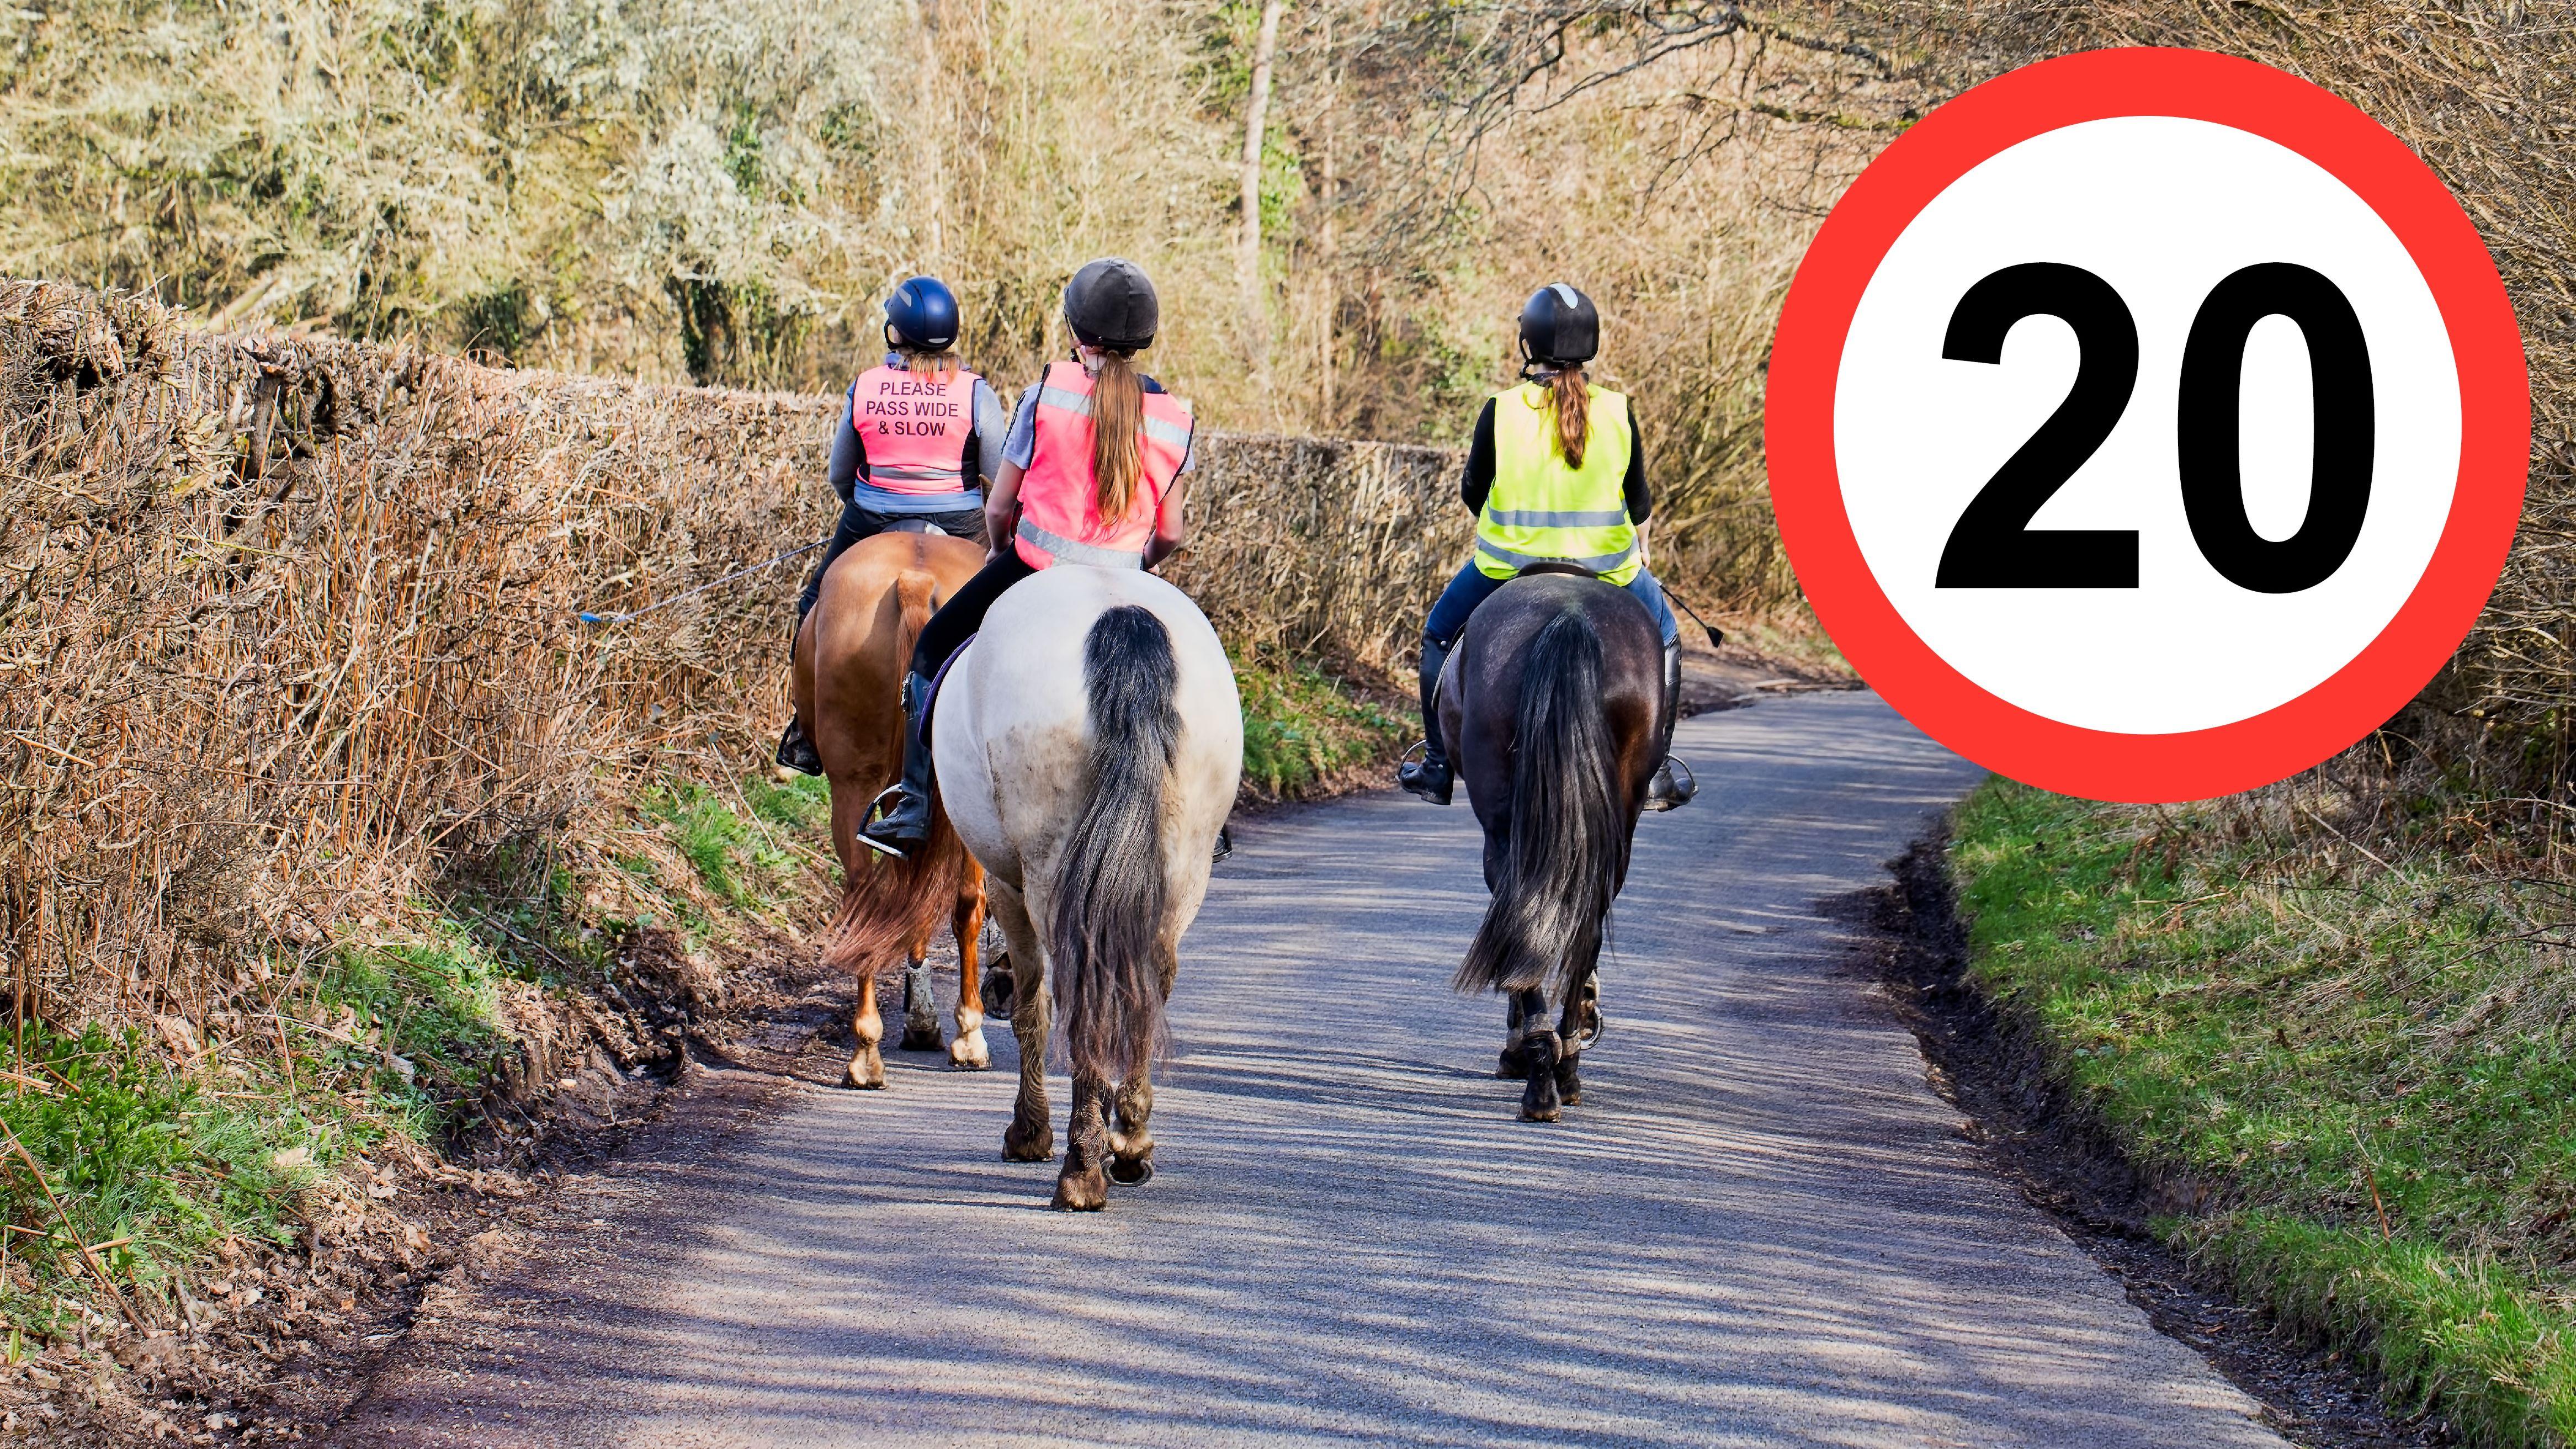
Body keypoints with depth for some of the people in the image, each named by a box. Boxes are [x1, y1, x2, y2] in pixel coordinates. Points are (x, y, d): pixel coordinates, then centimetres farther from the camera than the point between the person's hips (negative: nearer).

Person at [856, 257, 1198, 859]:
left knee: (932, 652, 17)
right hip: (1121, 584, 2)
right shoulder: (1176, 422, -1)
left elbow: (999, 506, -1)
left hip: (1033, 564, -2)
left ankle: (913, 805, 14)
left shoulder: (1048, 391, -7)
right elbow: (1170, 534, 3)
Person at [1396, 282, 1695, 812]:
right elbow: (1638, 504, 4)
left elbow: (1473, 494, 1)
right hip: (1606, 564, 0)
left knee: (1440, 633, 27)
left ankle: (1437, 766, 26)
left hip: (1508, 561, 0)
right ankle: (1656, 772, 24)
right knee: (1663, 637, 27)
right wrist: (1637, 551, 26)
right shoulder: (1618, 413, -6)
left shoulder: (1502, 411, -10)